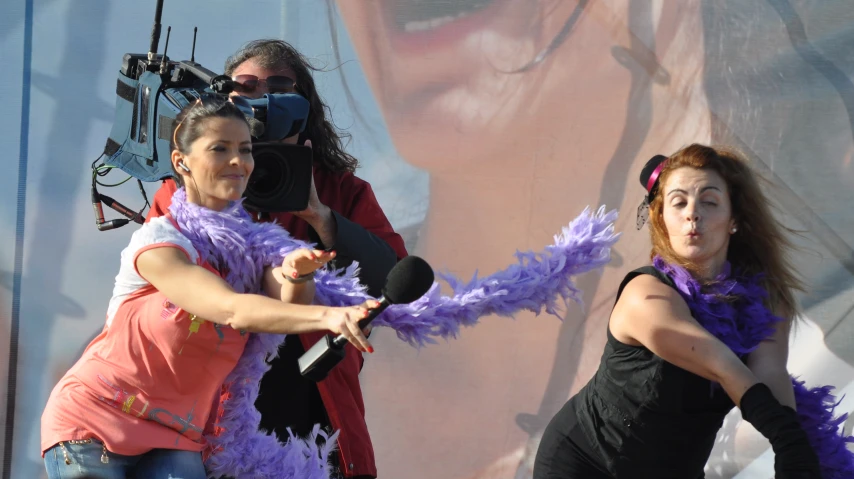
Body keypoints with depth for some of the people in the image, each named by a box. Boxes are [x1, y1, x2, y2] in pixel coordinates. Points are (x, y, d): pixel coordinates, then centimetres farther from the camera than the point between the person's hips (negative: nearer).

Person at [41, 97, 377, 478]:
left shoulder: (250, 243, 3)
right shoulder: (158, 241, -15)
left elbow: (287, 309, -13)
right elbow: (233, 310, -28)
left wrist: (295, 275, -35)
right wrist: (326, 317, -42)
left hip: (173, 440, 4)